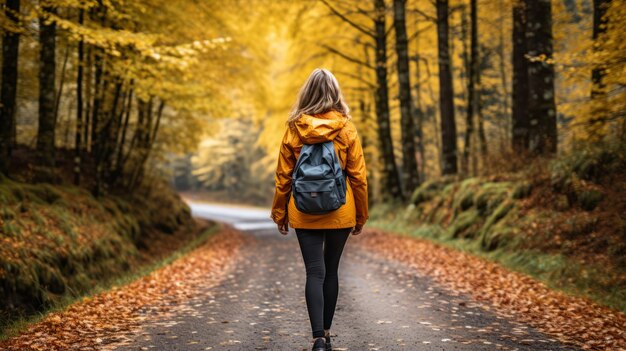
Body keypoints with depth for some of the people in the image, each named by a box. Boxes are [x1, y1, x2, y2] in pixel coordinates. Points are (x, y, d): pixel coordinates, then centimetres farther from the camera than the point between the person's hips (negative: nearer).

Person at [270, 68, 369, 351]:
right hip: (340, 212, 1)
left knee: (315, 272, 0)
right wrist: (361, 216, 8)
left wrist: (279, 214, 11)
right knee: (331, 271, 14)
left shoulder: (295, 128, -2)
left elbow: (283, 176, 1)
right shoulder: (346, 128, -3)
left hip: (304, 212, 0)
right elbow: (358, 175, -2)